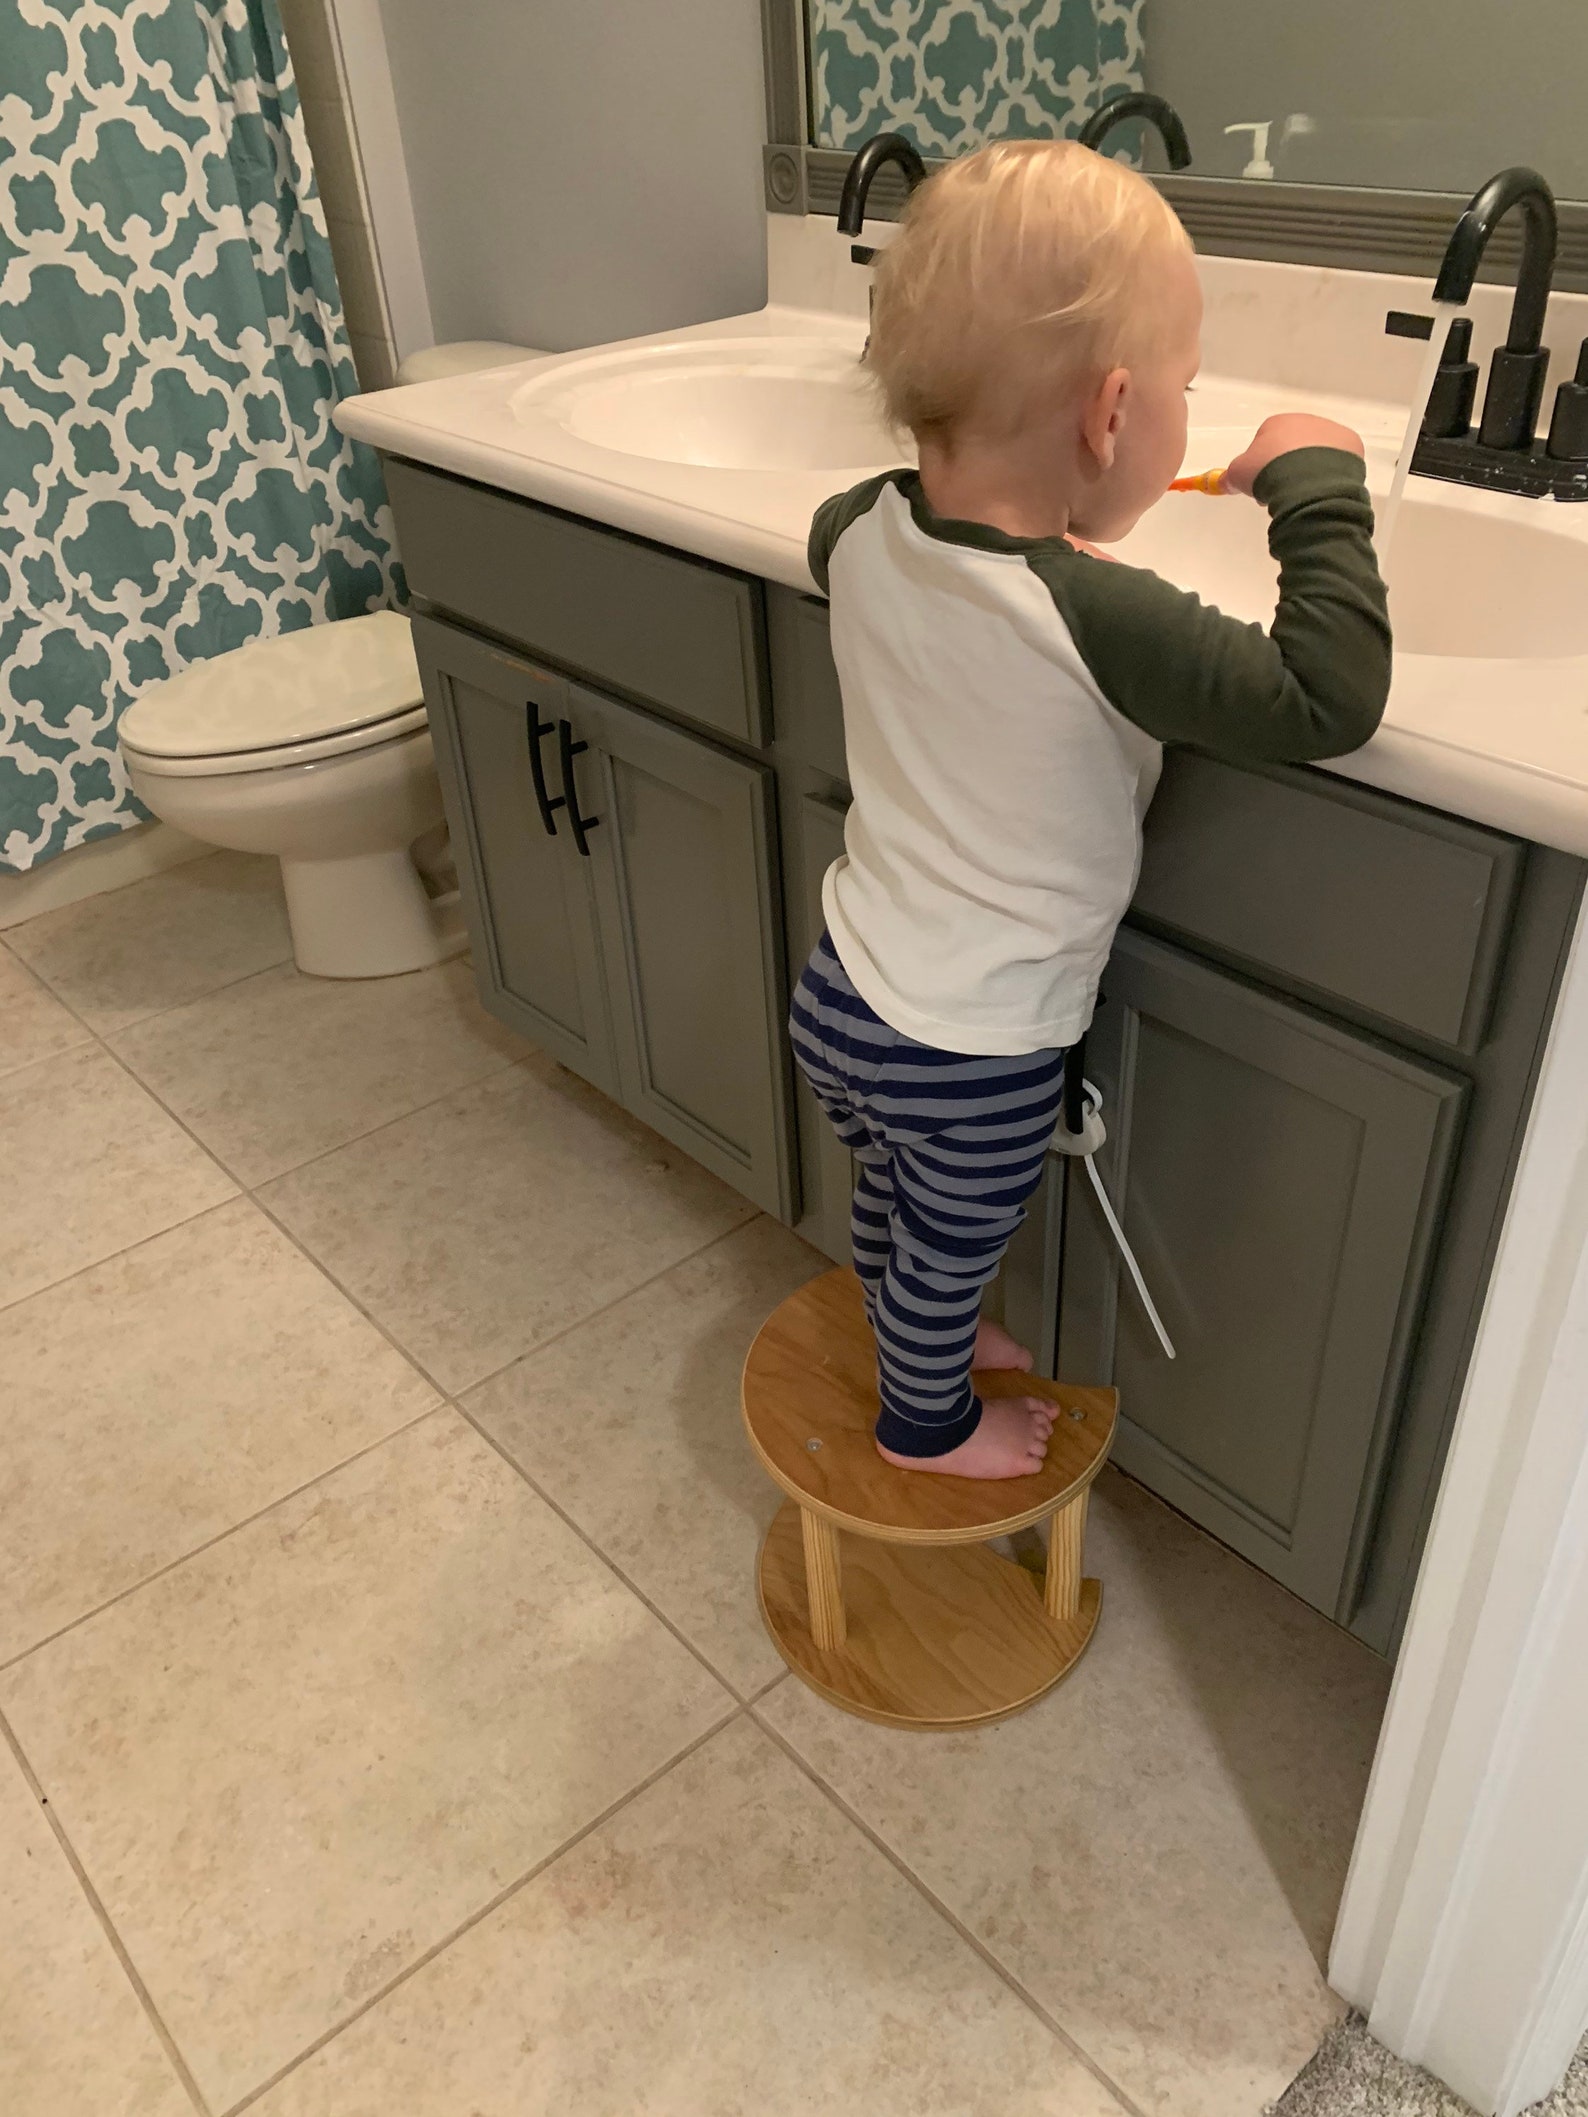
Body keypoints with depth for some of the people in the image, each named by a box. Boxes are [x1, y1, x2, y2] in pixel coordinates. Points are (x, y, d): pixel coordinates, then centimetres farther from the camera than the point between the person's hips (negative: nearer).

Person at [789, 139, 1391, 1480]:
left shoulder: (867, 533, -10)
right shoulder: (1098, 620, -32)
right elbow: (1331, 702, -26)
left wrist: (997, 484, 10)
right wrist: (1318, 490, -15)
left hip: (843, 998, 7)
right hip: (975, 1061, -6)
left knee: (896, 1209, 32)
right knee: (954, 1249, 22)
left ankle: (918, 1338, 60)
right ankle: (930, 1423, 49)